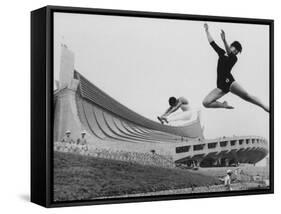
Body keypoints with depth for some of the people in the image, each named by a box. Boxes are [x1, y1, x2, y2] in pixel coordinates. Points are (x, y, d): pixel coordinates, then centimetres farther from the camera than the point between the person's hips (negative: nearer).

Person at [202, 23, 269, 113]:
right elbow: (212, 42, 22)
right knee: (205, 103, -13)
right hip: (221, 86, 4)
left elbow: (229, 53, -20)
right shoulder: (222, 53, 17)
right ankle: (224, 105, 10)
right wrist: (207, 30, 21)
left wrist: (224, 41, -37)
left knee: (246, 96, -25)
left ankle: (267, 108, -24)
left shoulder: (234, 58, 4)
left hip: (229, 81, -4)